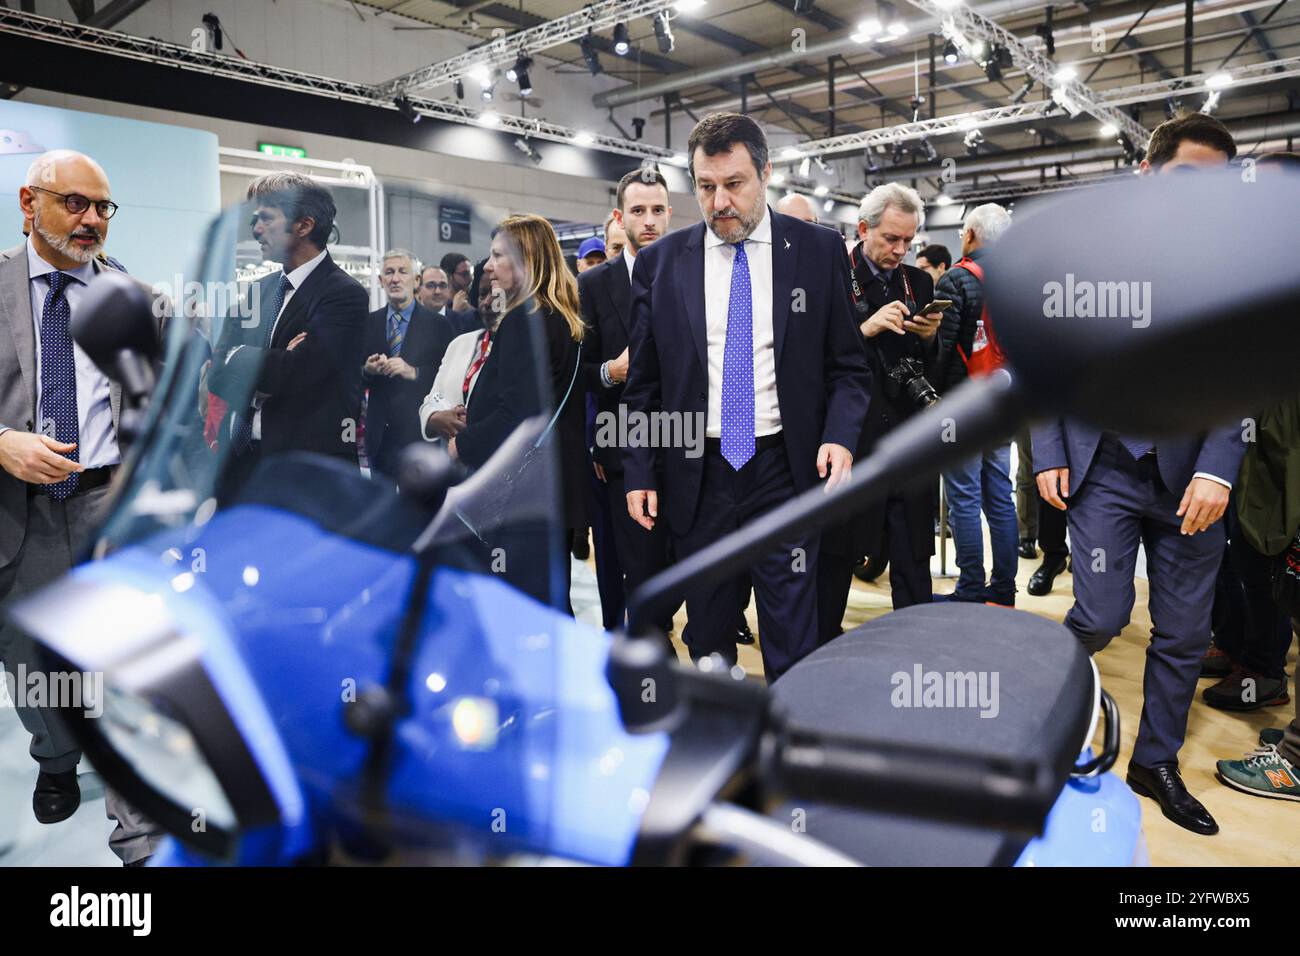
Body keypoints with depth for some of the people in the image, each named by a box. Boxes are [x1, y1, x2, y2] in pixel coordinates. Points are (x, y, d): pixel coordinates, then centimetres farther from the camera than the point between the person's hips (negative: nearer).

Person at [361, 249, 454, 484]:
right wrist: (367, 370, -11)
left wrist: (414, 372, -20)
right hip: (380, 435, 3)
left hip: (420, 432, -3)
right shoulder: (369, 322, 10)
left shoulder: (438, 325, -1)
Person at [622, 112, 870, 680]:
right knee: (707, 628, 13)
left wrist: (841, 437, -13)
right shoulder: (660, 262, 4)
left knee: (791, 640, 3)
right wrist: (640, 472, 2)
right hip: (695, 473, 2)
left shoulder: (819, 251, 1)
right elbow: (643, 381, 7)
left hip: (784, 468, -1)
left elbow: (847, 365, 4)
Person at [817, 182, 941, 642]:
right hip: (850, 439, -4)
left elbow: (934, 363, 14)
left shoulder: (919, 283, 12)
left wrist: (930, 337, -6)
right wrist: (864, 329, -21)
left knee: (913, 560, 9)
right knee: (836, 554, 7)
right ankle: (821, 645, 22)